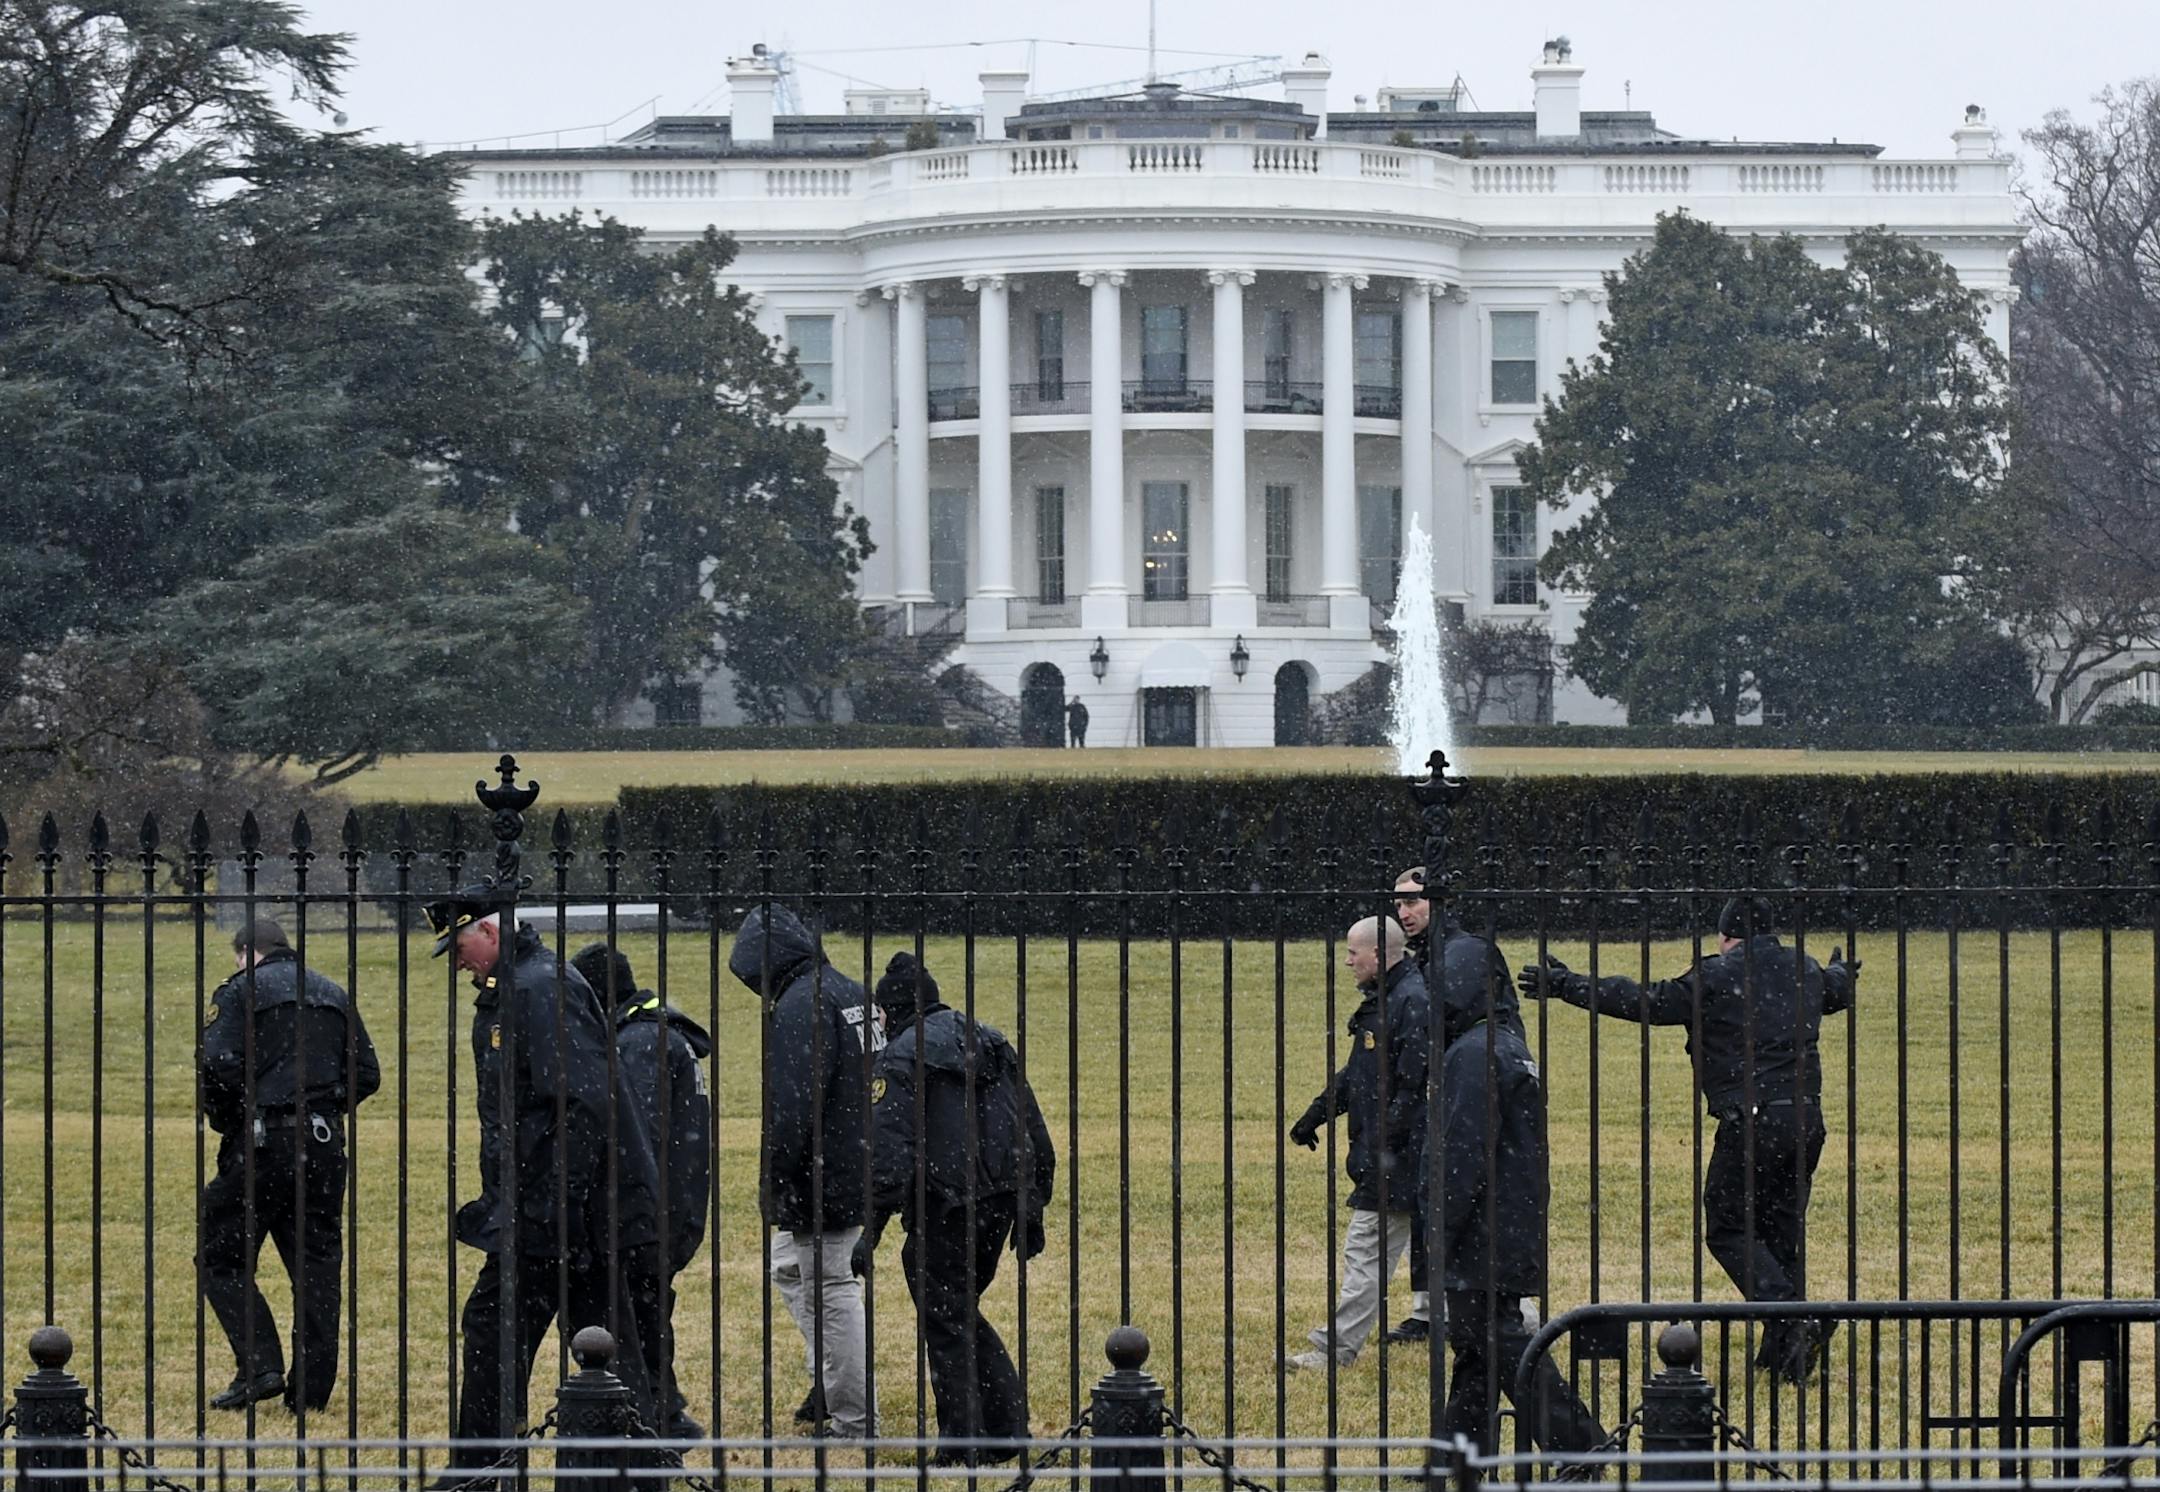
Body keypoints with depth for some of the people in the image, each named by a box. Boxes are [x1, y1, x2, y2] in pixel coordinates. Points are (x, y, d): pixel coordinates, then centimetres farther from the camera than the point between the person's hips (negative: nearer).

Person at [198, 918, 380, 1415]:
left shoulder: (241, 991, -1)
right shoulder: (333, 995, 17)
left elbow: (217, 1067, -13)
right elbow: (367, 1074, 12)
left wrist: (223, 1120, 3)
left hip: (262, 1144, -5)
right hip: (325, 1144, 5)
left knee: (223, 1259, 4)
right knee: (317, 1265, 9)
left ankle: (261, 1367, -9)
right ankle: (311, 1388, 9)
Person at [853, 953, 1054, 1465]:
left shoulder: (902, 1058, -7)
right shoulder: (992, 1044, 15)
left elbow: (889, 1154, -17)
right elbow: (1035, 1136, 17)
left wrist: (871, 1231, -15)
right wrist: (1032, 1211, 23)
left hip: (943, 1211, -7)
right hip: (999, 1207, 7)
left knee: (946, 1326, 4)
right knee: (965, 1315, 21)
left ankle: (964, 1445, 4)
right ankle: (1009, 1429, 15)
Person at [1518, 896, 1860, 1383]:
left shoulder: (1717, 977, -5)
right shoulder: (1807, 973, 15)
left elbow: (1645, 1003, -3)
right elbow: (1838, 990, 39)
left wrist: (1568, 986, 7)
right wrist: (1844, 973, 65)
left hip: (1751, 1122, -7)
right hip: (1807, 1120, 7)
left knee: (1728, 1230, 1)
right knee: (1781, 1230, 15)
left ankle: (1795, 1320, -17)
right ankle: (1781, 1348, 12)